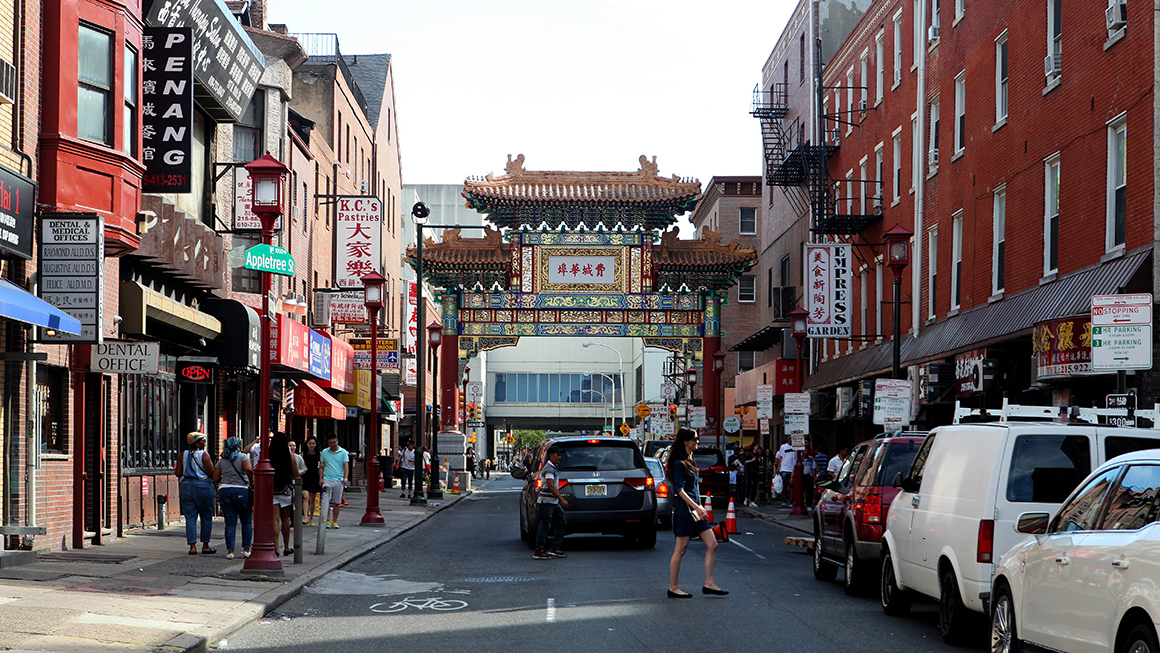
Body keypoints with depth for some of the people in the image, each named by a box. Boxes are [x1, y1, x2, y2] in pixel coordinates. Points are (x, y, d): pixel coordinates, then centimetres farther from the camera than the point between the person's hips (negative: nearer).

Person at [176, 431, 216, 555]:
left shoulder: (183, 455, 5)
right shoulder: (204, 455, -9)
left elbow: (178, 473, 4)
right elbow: (211, 473, -13)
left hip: (187, 486, 4)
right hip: (203, 486, -4)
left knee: (190, 517, 5)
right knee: (206, 517, 8)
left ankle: (192, 546, 0)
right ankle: (205, 546, 11)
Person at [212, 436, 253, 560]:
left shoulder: (221, 460, 11)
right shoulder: (243, 457, -1)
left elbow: (215, 479, 6)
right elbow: (249, 469, -20)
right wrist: (251, 481, -5)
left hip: (224, 491, 3)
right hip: (241, 491, -3)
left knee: (230, 523, 4)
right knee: (247, 521, 10)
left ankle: (230, 551, -4)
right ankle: (246, 550, 8)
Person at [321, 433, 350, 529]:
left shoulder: (343, 452, 6)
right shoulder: (324, 452, 11)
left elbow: (346, 466, -1)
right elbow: (322, 466, 15)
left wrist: (345, 478, -15)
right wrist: (321, 478, 5)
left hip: (338, 480, 0)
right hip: (327, 480, 0)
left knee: (337, 502, 4)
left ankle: (334, 521, 12)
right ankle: (328, 520, -8)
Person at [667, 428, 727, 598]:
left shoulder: (689, 462, 17)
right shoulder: (679, 464, -12)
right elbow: (680, 489, -19)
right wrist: (696, 507, -24)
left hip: (695, 509, 9)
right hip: (685, 509, -9)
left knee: (712, 544, 3)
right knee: (681, 549, -3)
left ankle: (709, 584, 4)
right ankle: (673, 588, 3)